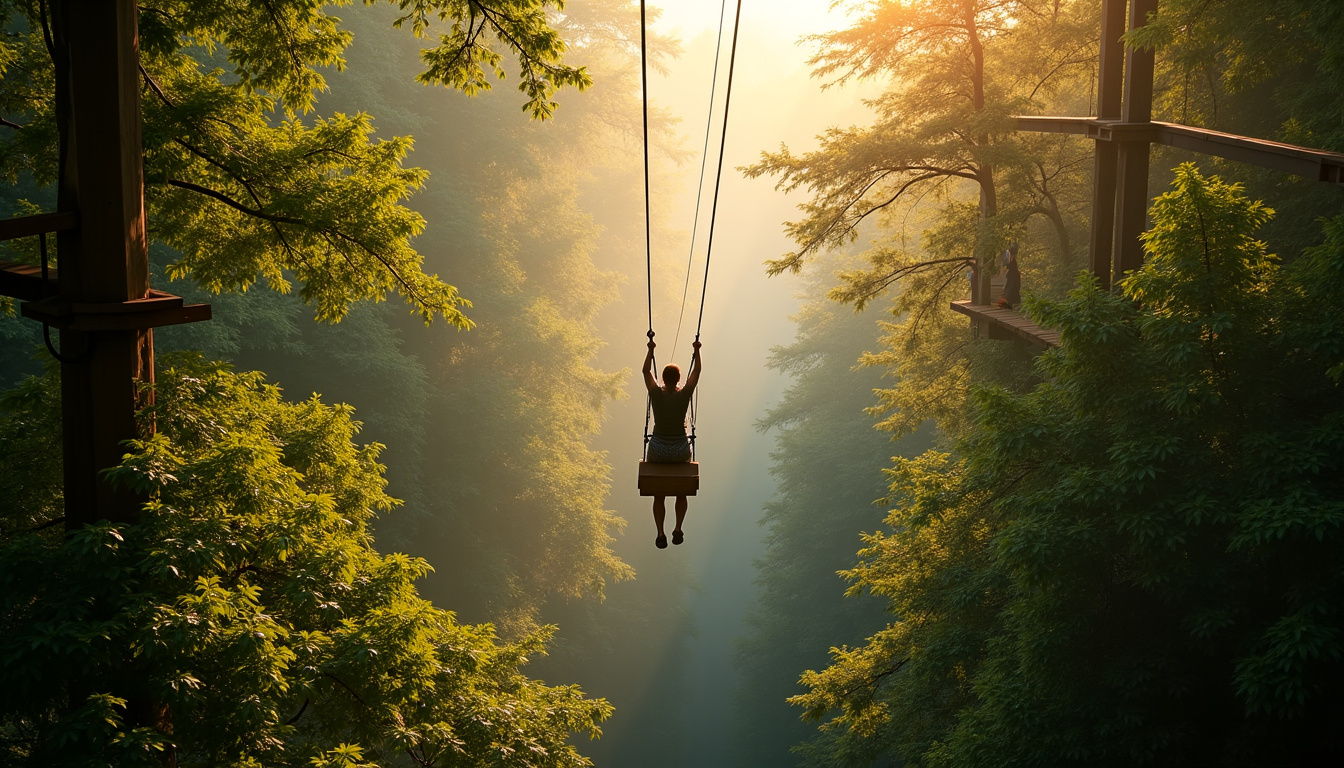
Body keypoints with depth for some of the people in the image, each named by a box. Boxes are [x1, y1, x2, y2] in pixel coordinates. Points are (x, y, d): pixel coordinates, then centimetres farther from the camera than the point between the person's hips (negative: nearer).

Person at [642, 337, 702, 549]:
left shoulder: (656, 393, -10)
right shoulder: (684, 395, -12)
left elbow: (646, 371, 7)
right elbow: (696, 372, 4)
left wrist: (651, 351, 16)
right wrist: (697, 351, 14)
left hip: (658, 451, 0)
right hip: (680, 451, 0)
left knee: (658, 496, 19)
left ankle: (661, 535, 11)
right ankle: (678, 531, 18)